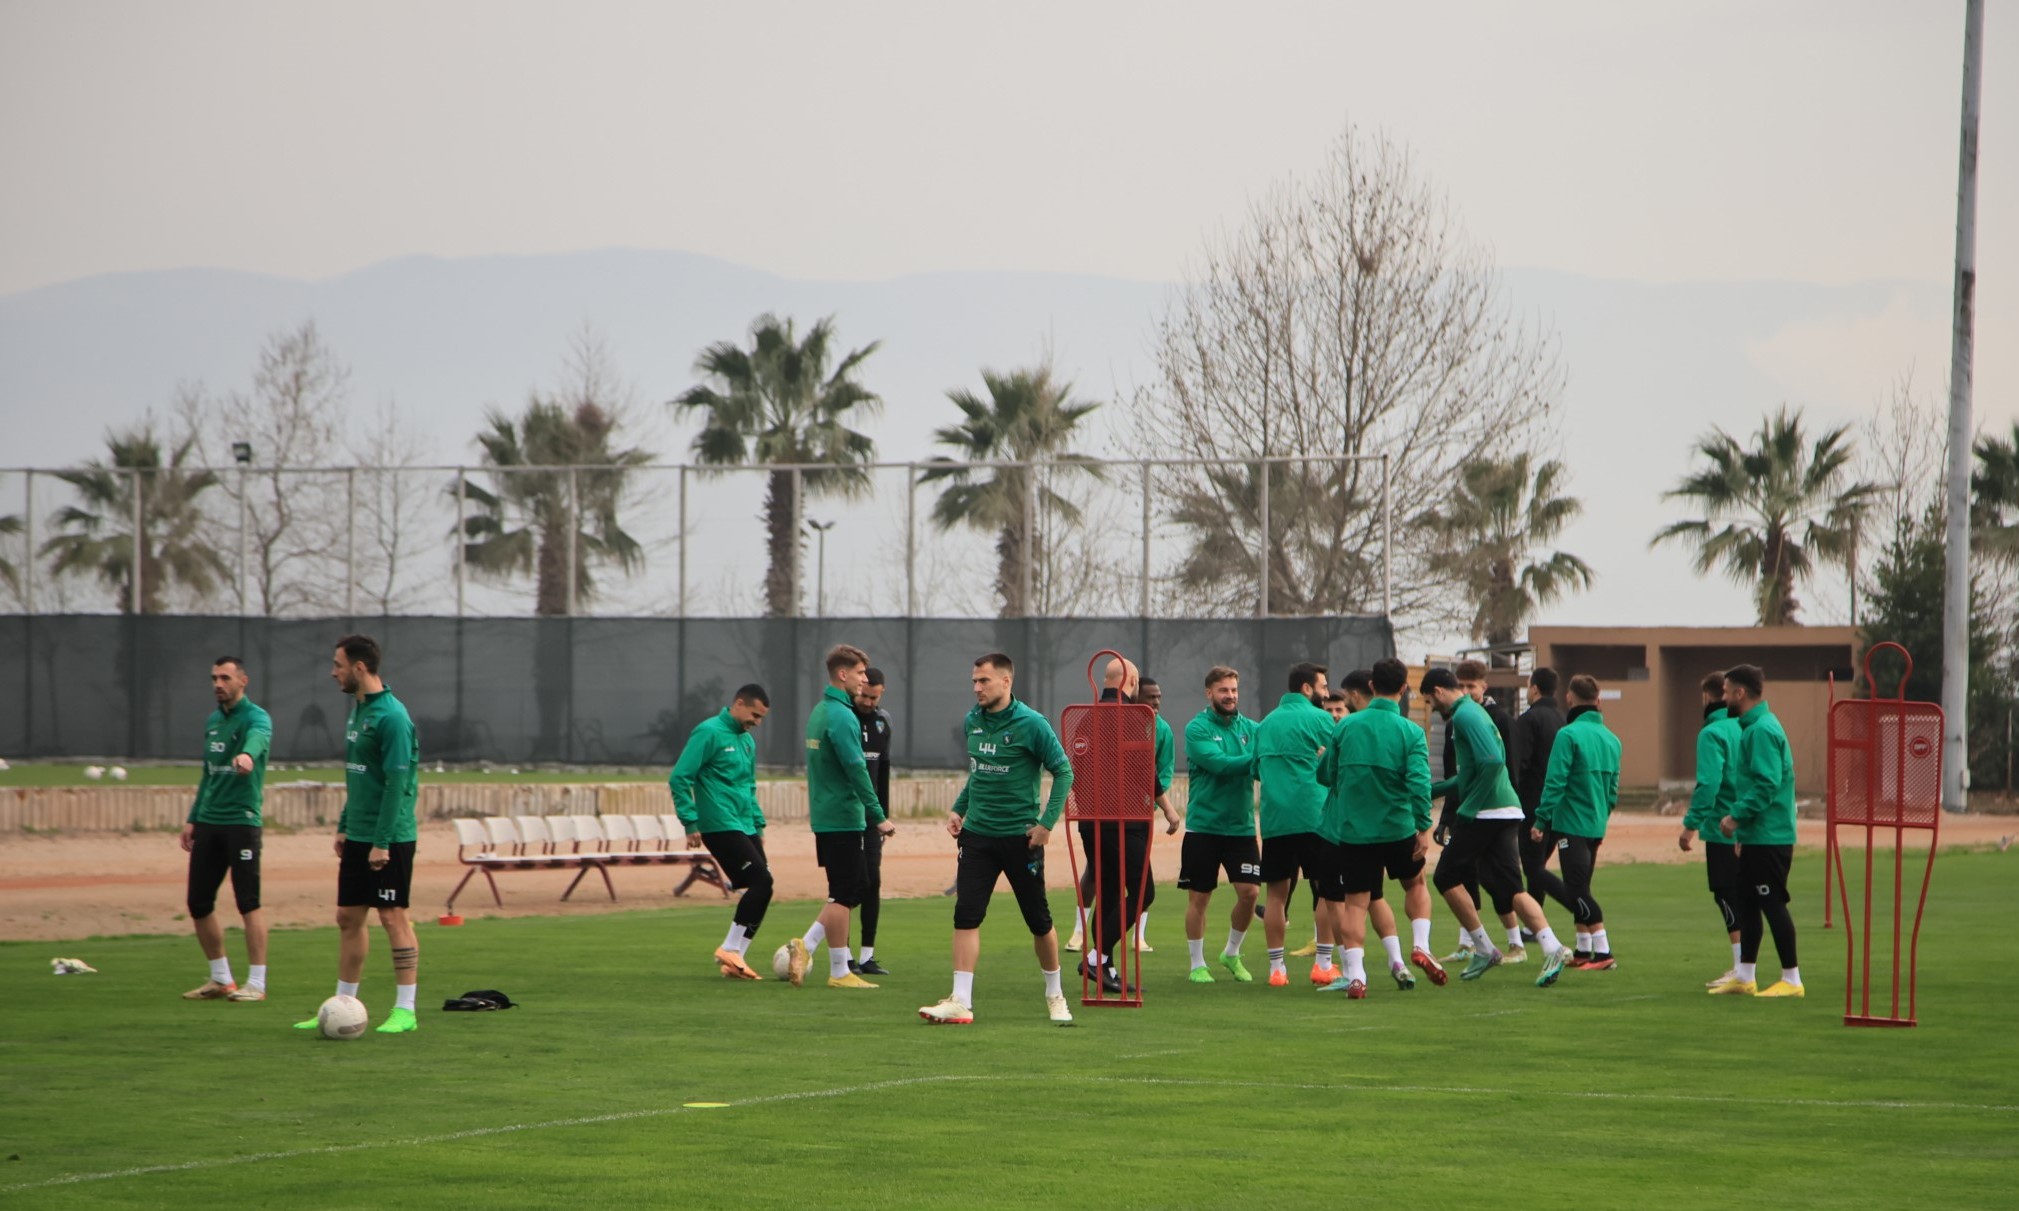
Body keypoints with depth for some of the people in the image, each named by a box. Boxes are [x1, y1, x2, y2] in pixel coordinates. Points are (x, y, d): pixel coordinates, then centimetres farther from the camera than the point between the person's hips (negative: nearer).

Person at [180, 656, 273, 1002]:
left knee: (249, 903, -8)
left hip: (241, 820, -8)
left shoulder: (256, 718, -8)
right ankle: (221, 979, 20)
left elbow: (257, 738, -33)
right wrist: (192, 819, 19)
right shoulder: (212, 722, 16)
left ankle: (256, 983, -2)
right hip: (208, 823, 8)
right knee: (199, 904, 8)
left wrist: (247, 755, -56)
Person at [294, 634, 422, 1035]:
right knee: (348, 917, 10)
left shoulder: (391, 716, -16)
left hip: (390, 837, -9)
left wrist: (382, 842, -22)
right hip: (358, 836, 9)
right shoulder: (358, 711, 13)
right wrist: (344, 826, 19)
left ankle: (405, 1010, 0)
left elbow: (397, 782, -20)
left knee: (393, 916, -5)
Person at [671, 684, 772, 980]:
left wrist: (758, 823, 21)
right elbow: (679, 778, -12)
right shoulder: (709, 733, -9)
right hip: (720, 828, -9)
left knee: (760, 888, 1)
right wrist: (691, 823, -15)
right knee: (761, 881, -16)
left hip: (744, 828, 9)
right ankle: (730, 950, -8)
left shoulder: (747, 741, 18)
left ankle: (734, 959, 9)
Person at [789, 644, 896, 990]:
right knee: (844, 895, -3)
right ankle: (839, 973, -1)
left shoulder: (819, 711, 14)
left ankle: (804, 946, 7)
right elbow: (857, 770, -20)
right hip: (843, 817, -9)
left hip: (824, 816, 9)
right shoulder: (841, 716, -16)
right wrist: (878, 817, -17)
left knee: (856, 886, 13)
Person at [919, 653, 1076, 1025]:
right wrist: (958, 809, 10)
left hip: (1021, 837, -4)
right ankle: (960, 1001, -11)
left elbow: (1063, 771, -7)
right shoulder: (972, 722, 6)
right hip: (976, 833, 4)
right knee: (966, 914, -9)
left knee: (1038, 920, 7)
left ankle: (1054, 995, 26)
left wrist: (1047, 822, -12)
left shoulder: (1031, 724, -11)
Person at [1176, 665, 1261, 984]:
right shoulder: (1197, 729, -5)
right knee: (1199, 897, 3)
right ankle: (1197, 964, 15)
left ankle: (1232, 953, 19)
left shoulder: (1250, 728, 8)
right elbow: (1219, 763, -19)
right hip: (1204, 825, -3)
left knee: (1249, 891, -4)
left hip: (1241, 826, 3)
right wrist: (1255, 758, -24)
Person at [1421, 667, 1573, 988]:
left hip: (1485, 813, -9)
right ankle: (1552, 948, -11)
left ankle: (1484, 949, 5)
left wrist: (1470, 806, -17)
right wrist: (1431, 791, 31)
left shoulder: (1465, 716, -10)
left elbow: (1492, 762, -23)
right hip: (1505, 812, 9)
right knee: (1510, 887, 3)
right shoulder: (1473, 712, 21)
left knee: (1447, 877, 4)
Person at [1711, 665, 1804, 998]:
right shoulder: (1754, 726, 15)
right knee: (1748, 905, 14)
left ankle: (1791, 980, -1)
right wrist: (1740, 821, 13)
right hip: (1757, 836, 10)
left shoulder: (1762, 730, -17)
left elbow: (1767, 784, -24)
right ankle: (1744, 977, 21)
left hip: (1768, 838, -10)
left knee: (1773, 904, -5)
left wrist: (1737, 815, -20)